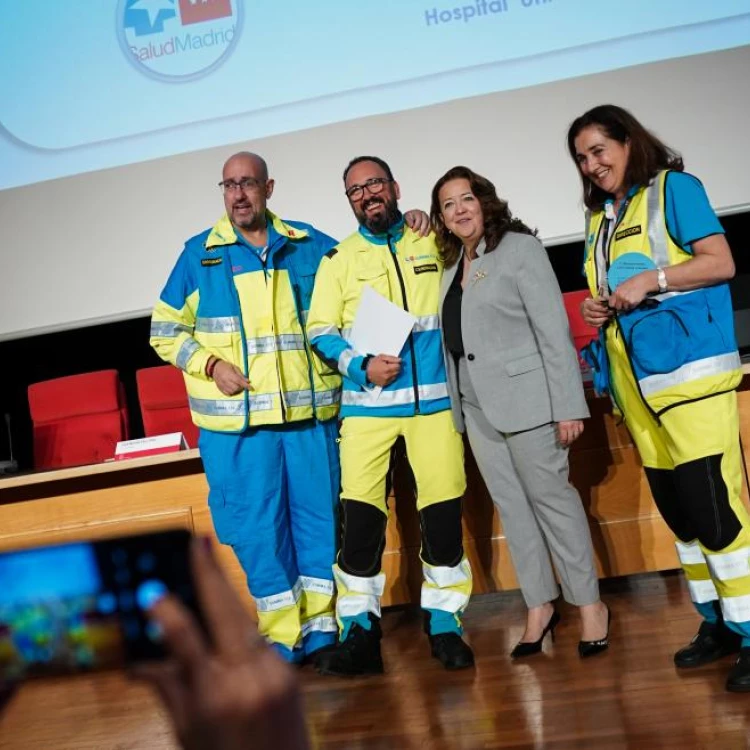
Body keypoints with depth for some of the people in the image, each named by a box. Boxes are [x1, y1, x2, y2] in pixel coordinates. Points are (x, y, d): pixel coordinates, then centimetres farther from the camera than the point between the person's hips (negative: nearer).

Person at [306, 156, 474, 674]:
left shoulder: (434, 244, 11)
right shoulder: (339, 259, 9)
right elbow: (320, 332, 3)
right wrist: (362, 367, -11)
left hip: (435, 398, 1)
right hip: (367, 405, 0)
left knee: (444, 513, 0)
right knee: (360, 516, -6)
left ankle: (445, 625, 15)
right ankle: (360, 633, 6)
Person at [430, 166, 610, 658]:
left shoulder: (519, 248, -6)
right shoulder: (453, 265, 13)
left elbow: (554, 330, -12)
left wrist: (569, 406, -16)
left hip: (524, 397, -6)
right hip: (477, 407, 6)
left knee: (551, 497, -1)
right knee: (512, 507, 9)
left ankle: (590, 604, 10)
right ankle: (540, 606, 17)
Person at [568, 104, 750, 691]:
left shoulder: (674, 188, 1)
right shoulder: (599, 218, 20)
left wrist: (651, 279, -16)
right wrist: (599, 310, 6)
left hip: (692, 369, -7)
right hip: (637, 381, 7)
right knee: (678, 510, 10)